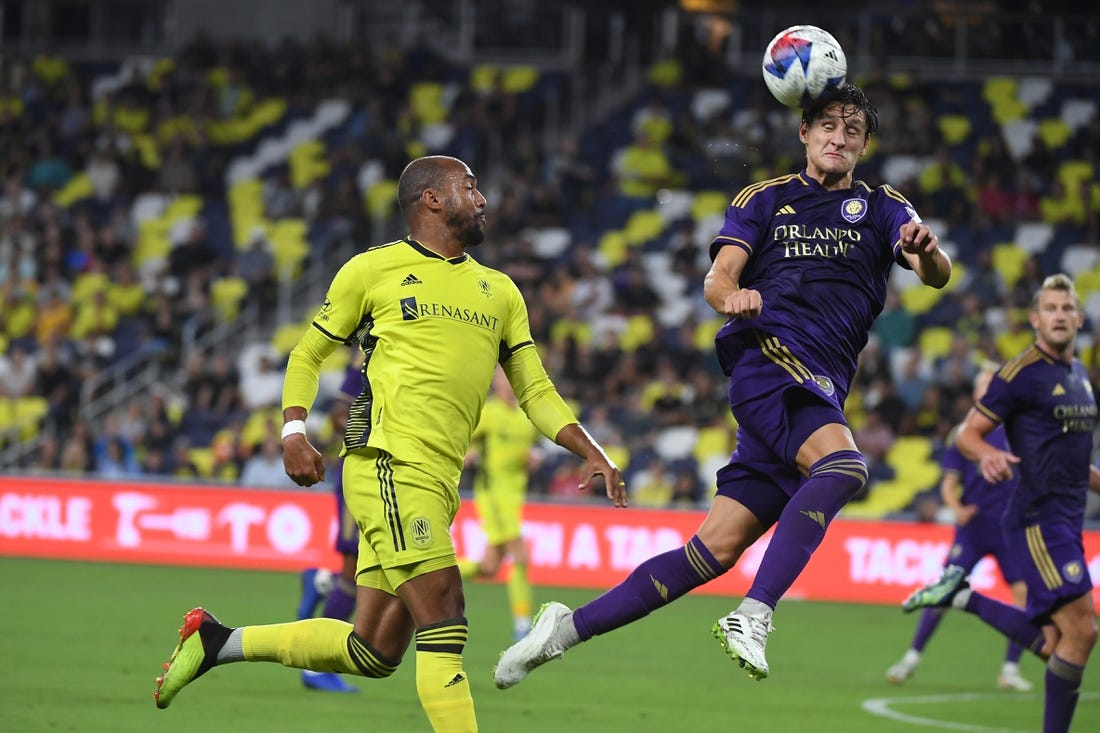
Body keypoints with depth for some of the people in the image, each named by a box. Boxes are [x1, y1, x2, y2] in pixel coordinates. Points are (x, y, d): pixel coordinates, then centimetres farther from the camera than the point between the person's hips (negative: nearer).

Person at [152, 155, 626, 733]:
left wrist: (592, 455, 5)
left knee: (373, 653, 8)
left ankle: (217, 641, 23)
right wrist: (293, 431, -4)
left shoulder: (499, 292, 20)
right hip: (389, 464, -7)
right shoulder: (374, 270, 5)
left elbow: (535, 391, 19)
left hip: (437, 485, 7)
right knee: (443, 622, -16)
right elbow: (308, 354, 11)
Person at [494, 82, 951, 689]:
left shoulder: (882, 208, 17)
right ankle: (752, 617, -39)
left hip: (821, 396, 4)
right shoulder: (764, 199, 13)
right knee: (843, 463, -34)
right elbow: (718, 279, 1)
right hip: (766, 352, -4)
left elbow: (936, 276, 0)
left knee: (718, 548, -3)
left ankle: (570, 628, 6)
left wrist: (928, 252, -25)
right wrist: (732, 294, -24)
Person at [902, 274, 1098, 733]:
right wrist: (988, 454, -29)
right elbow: (967, 433, -9)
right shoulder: (1023, 373, -9)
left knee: (1050, 644, 6)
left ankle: (963, 597, 17)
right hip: (1037, 518, -9)